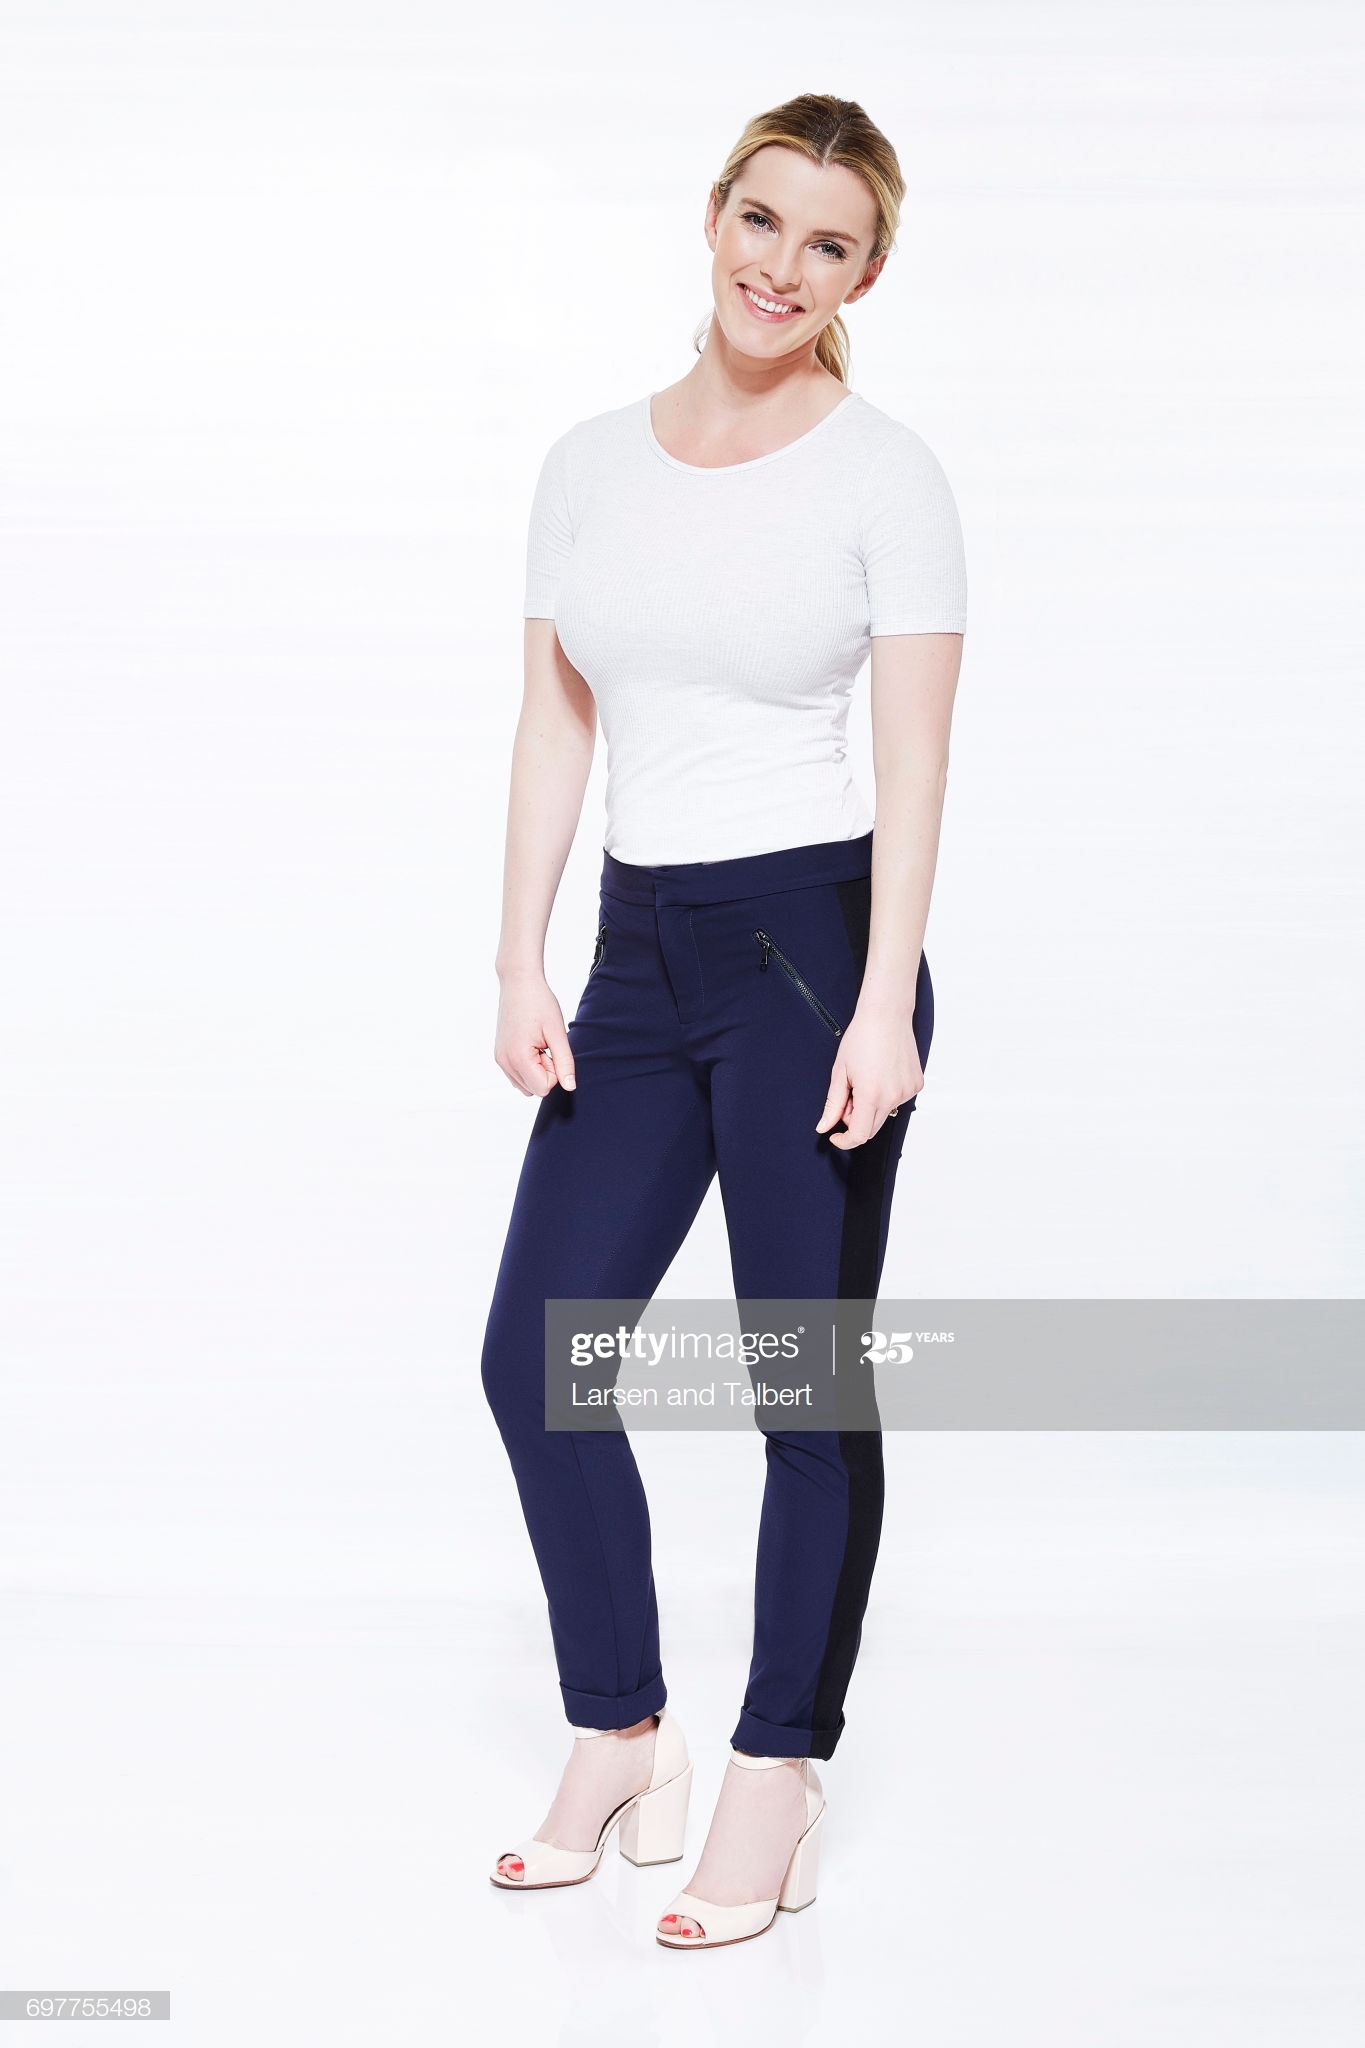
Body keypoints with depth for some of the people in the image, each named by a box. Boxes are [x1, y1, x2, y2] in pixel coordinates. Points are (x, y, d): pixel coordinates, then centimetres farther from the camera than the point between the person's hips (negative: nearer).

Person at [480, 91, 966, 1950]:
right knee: (535, 1352, 5)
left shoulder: (886, 476, -3)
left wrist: (882, 1009, -16)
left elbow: (914, 760, -8)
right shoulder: (589, 462, 10)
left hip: (812, 941, -5)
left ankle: (776, 1784, 15)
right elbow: (554, 729, 10)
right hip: (643, 954, 6)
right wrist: (521, 967, 4)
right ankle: (621, 1738, 22)